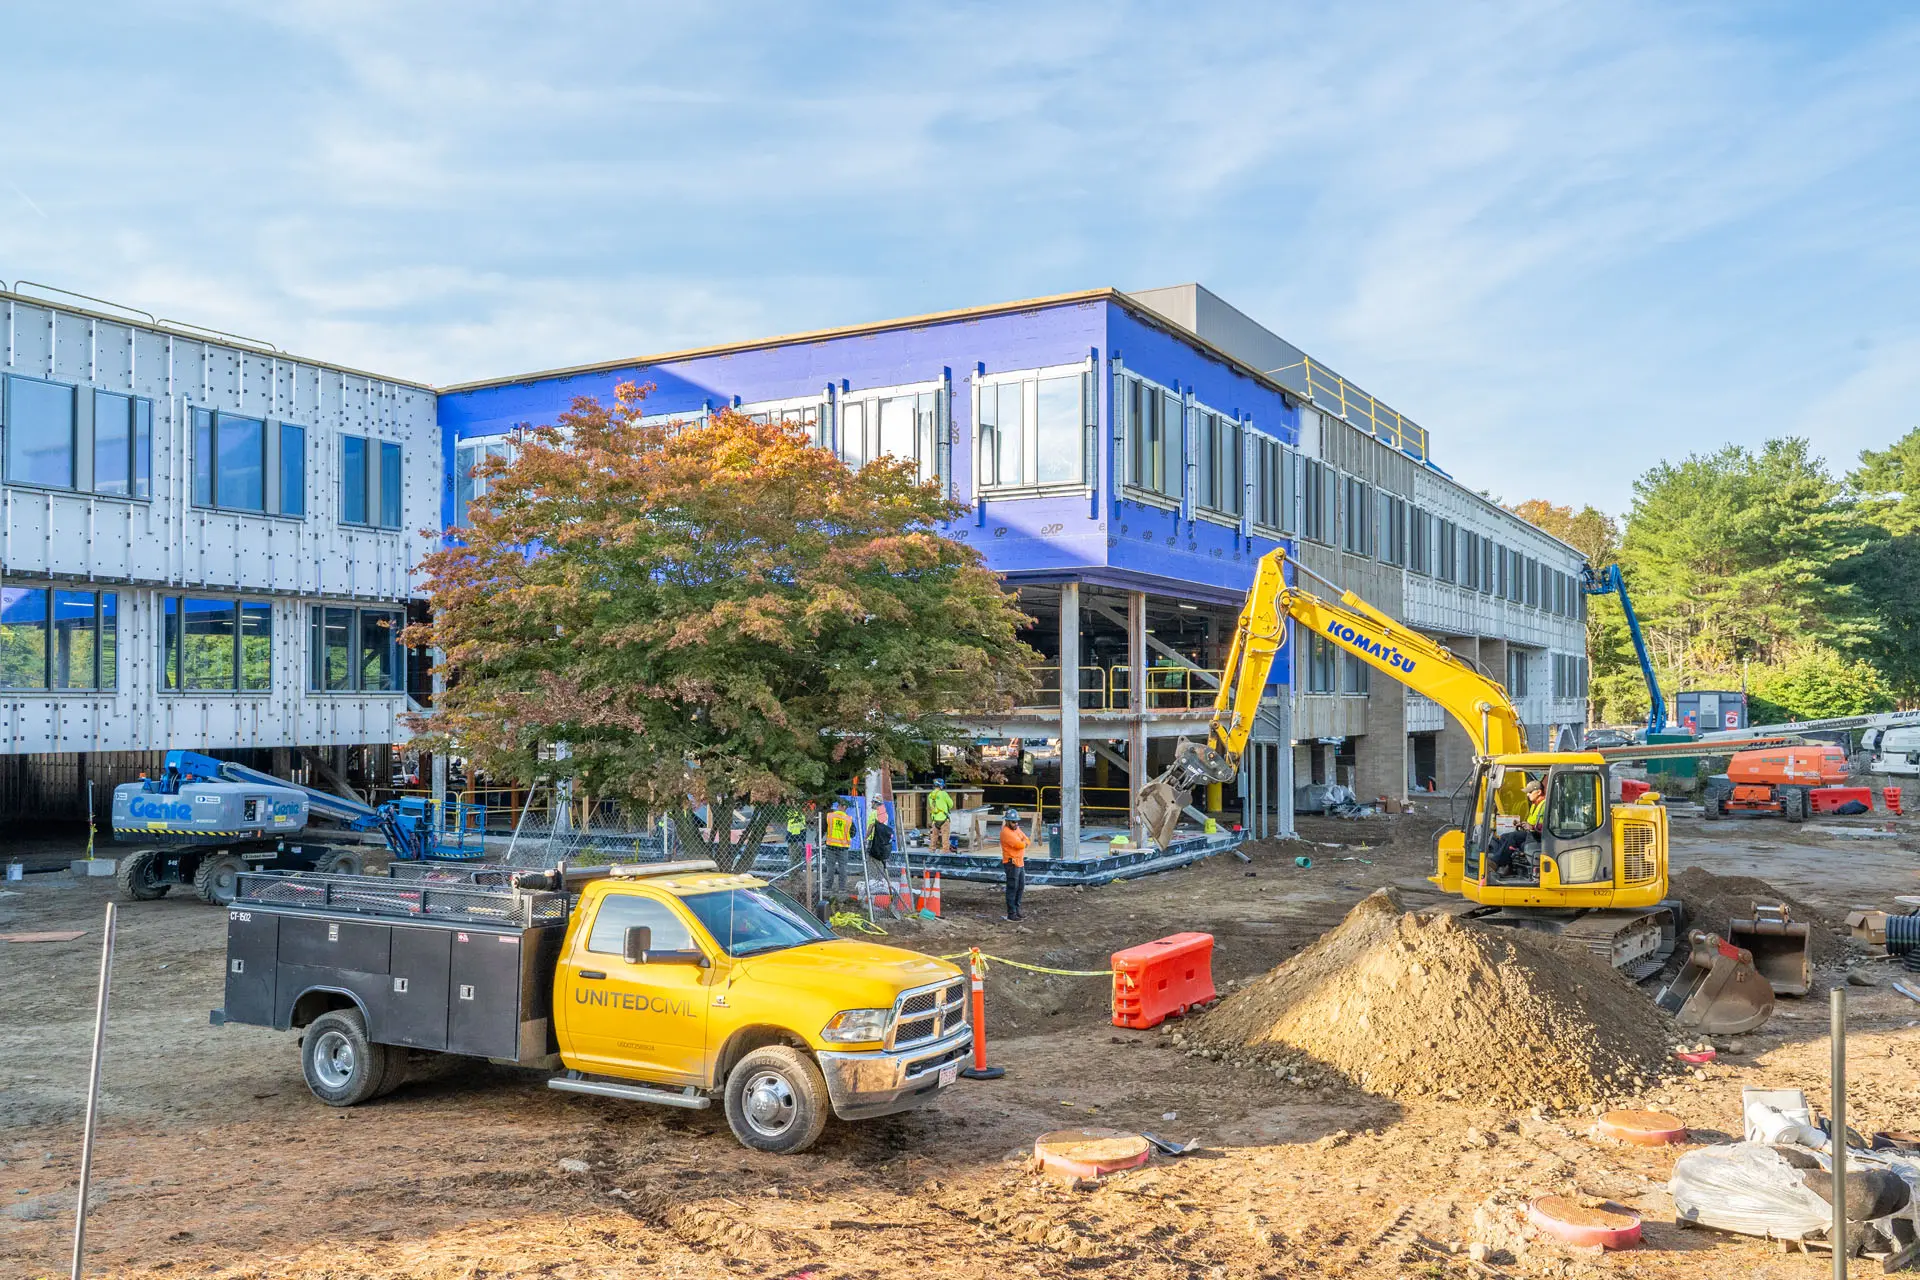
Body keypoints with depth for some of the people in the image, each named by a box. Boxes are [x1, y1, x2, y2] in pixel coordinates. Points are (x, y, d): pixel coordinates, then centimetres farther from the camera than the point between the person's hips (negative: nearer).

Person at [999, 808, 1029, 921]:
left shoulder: (1017, 829, 13)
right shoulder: (1006, 832, -17)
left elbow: (1026, 841, 11)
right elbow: (1020, 845, -22)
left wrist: (1021, 843, -9)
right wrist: (1023, 842, -1)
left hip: (1020, 862, 10)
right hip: (1011, 863, -10)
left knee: (1021, 887, 17)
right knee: (1012, 888, -7)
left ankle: (1017, 910, 28)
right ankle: (1011, 914, -4)